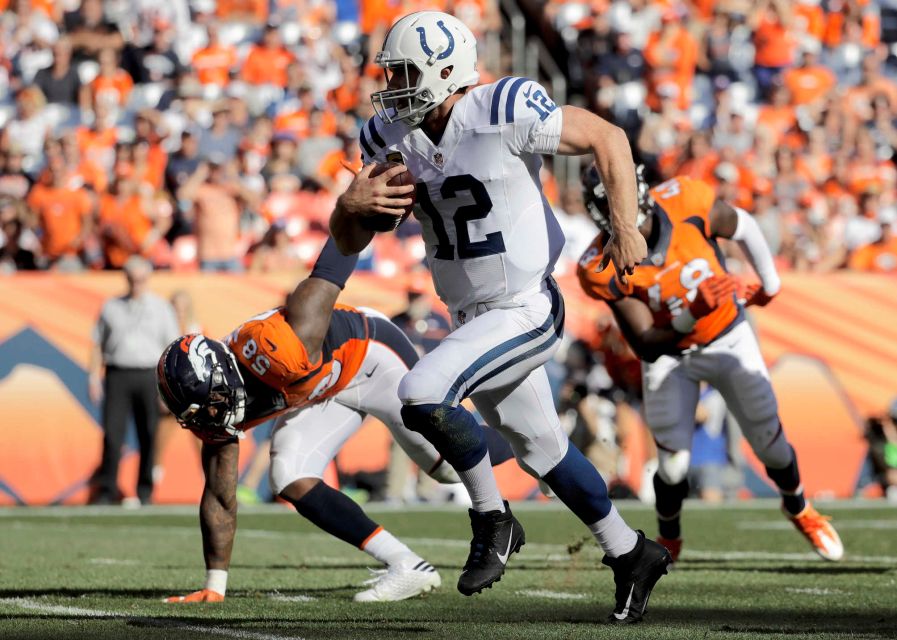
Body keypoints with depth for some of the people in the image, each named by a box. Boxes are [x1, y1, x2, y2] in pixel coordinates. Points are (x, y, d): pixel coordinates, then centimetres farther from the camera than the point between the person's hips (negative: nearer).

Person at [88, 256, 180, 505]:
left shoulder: (161, 308, 10)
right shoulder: (111, 307, 13)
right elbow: (98, 344, 14)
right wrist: (94, 376, 3)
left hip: (149, 375, 0)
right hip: (117, 375, 0)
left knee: (148, 434, 0)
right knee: (112, 433, -8)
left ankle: (145, 490, 9)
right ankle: (107, 489, -7)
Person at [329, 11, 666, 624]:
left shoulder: (505, 113, -22)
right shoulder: (391, 137, -2)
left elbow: (608, 137, -11)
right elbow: (349, 243, 4)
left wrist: (626, 229, -12)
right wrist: (351, 204, -18)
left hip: (527, 313, -8)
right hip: (475, 319, 8)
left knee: (422, 395, -25)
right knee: (542, 450, 18)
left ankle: (493, 520, -4)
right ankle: (631, 554, 37)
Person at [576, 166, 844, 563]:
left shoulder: (685, 204, -27)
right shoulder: (605, 271, -27)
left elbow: (741, 226, -3)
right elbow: (647, 347, -27)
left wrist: (770, 283, 13)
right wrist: (693, 314, -44)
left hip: (728, 339, 1)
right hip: (669, 356, -1)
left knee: (770, 444, 7)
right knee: (673, 467, -6)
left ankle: (798, 508, 39)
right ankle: (668, 539, 26)